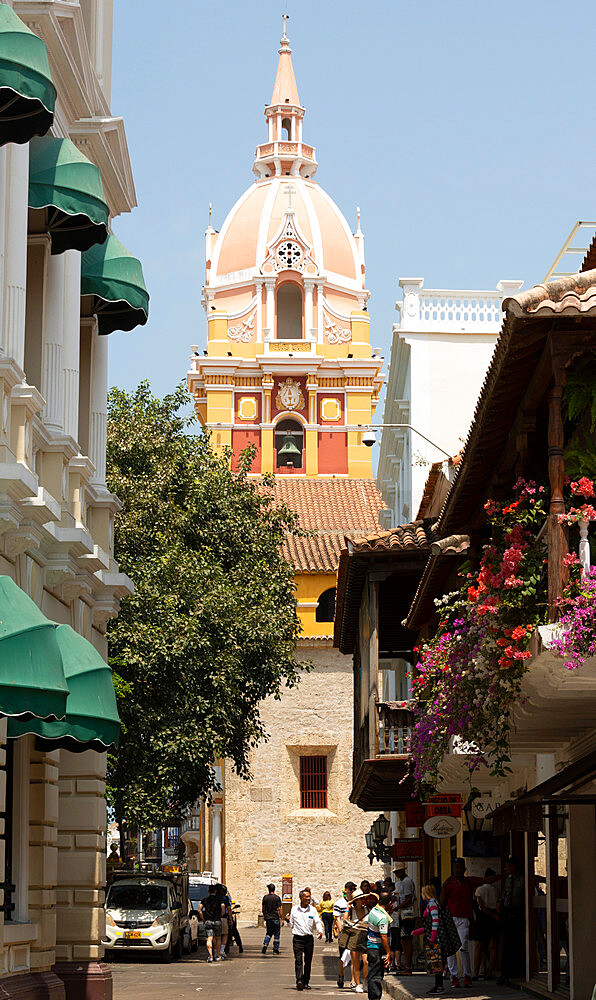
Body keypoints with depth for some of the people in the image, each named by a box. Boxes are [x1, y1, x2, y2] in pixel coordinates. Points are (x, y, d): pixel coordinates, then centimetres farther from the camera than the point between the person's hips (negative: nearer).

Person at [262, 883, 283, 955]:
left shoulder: (265, 897, 2)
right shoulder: (277, 898, -9)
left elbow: (263, 908, 10)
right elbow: (279, 909, -10)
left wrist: (264, 916, 24)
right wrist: (282, 918, -4)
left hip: (268, 918, 4)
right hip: (275, 918, -3)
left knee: (268, 933, 16)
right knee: (276, 934, 7)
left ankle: (265, 945, -6)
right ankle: (275, 950, 8)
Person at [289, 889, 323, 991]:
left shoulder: (312, 910, 6)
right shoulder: (294, 909, 6)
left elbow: (317, 922, 0)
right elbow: (291, 923, 15)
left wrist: (320, 931, -17)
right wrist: (287, 920, -6)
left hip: (309, 937, 2)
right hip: (297, 938, -2)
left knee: (308, 961, 6)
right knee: (298, 960, -14)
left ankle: (306, 982, 15)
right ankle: (299, 980, -24)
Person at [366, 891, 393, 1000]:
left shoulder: (374, 910, 6)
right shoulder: (383, 918, -22)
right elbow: (383, 937, -23)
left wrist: (389, 912, 12)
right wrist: (389, 953, -17)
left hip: (371, 945, 9)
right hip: (378, 949, -9)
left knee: (374, 975, 14)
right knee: (376, 976, -4)